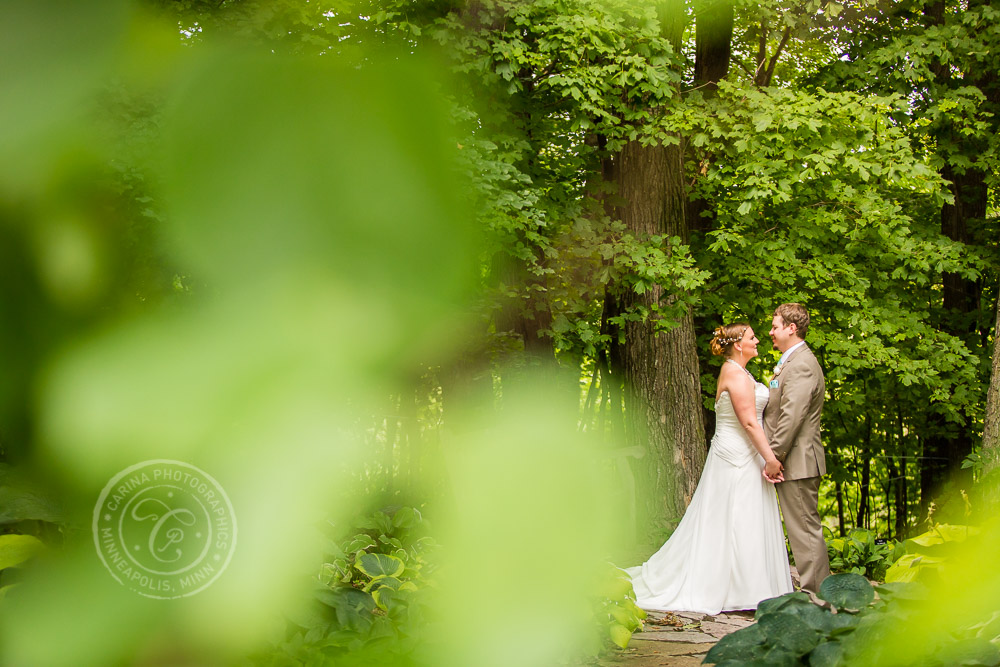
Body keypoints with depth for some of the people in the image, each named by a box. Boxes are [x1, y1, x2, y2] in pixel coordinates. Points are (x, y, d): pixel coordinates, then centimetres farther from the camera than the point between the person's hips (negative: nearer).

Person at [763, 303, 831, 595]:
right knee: (803, 529, 13)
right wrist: (773, 457, 19)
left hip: (797, 462, -11)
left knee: (805, 530, -6)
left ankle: (816, 592, -2)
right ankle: (816, 590, 19)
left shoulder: (801, 365, -16)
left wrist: (773, 458, -20)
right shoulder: (792, 361, 19)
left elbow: (791, 417, -23)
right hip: (793, 462, 11)